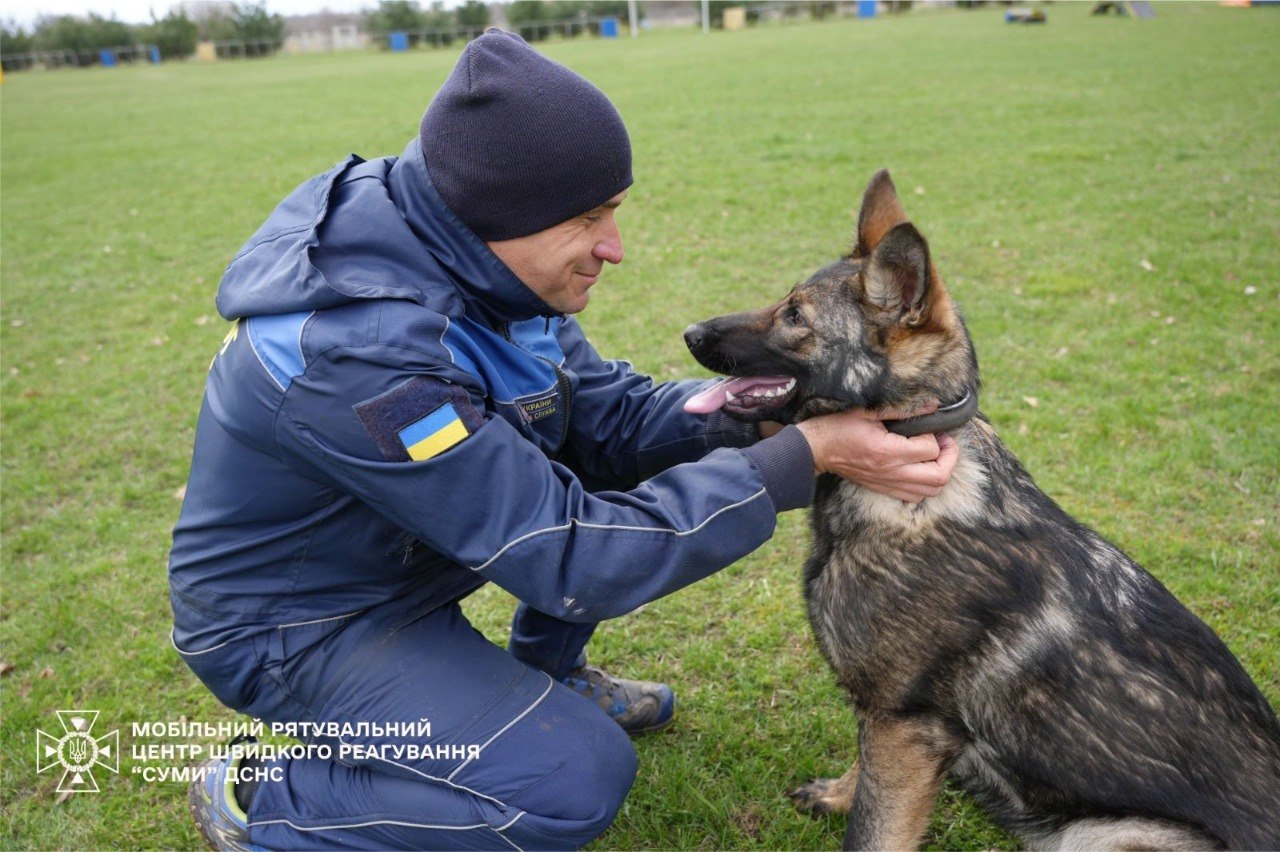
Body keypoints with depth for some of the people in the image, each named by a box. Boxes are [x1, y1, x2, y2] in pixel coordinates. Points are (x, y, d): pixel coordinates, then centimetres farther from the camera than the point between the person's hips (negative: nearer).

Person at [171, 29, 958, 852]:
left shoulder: (474, 251, -12)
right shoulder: (357, 350, -38)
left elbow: (609, 413, -5)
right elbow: (573, 555, -34)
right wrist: (806, 455, -34)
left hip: (409, 543, 8)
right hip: (298, 620, -8)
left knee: (604, 460, 0)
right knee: (577, 777, -19)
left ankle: (549, 670, 20)